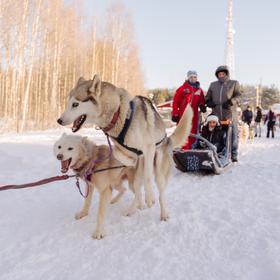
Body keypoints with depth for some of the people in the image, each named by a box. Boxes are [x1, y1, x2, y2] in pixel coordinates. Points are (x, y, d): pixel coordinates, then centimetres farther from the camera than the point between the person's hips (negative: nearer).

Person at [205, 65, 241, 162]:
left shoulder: (234, 83, 13)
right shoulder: (213, 85, 21)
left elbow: (238, 96, 1)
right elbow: (207, 97, 23)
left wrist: (230, 102, -18)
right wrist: (209, 102, 0)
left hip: (230, 115, -2)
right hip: (217, 115, 2)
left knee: (233, 135, -2)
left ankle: (234, 155, 6)